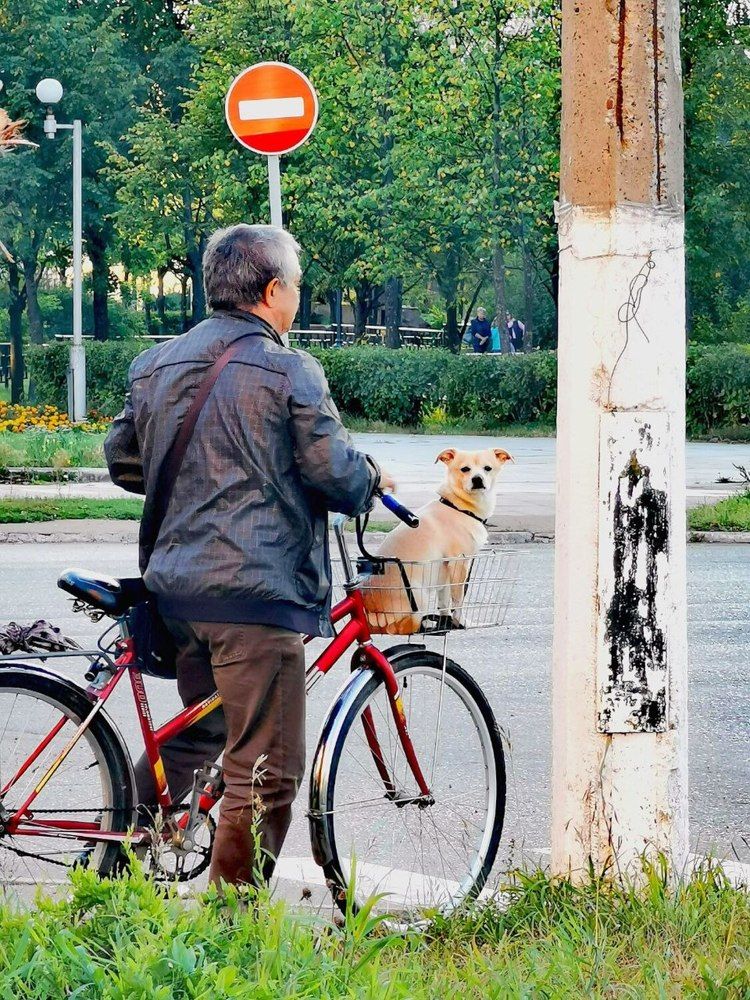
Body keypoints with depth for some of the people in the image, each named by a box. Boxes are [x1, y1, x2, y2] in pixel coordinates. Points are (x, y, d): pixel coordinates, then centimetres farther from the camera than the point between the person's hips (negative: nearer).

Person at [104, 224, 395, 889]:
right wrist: (373, 480, 13)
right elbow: (335, 474, -9)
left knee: (196, 730, 27)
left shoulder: (155, 365, 12)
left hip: (174, 580, 8)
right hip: (258, 588, -8)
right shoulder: (288, 371, -8)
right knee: (267, 771, -3)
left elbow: (122, 462, 20)